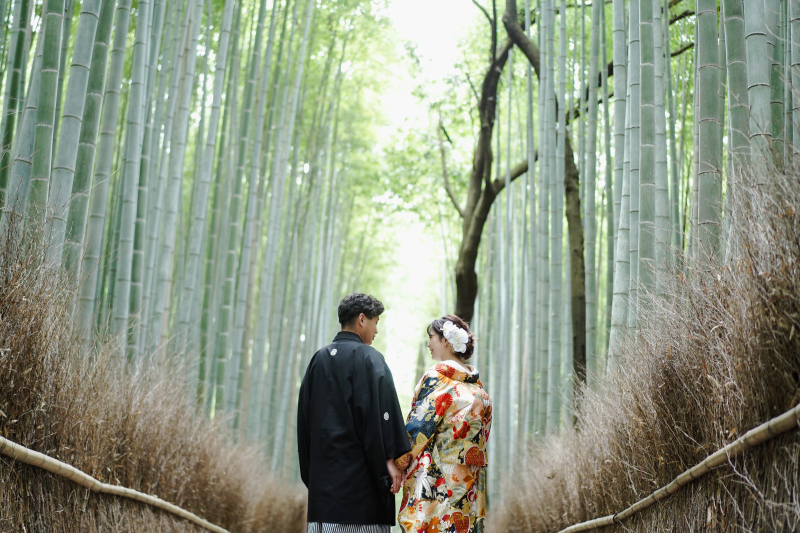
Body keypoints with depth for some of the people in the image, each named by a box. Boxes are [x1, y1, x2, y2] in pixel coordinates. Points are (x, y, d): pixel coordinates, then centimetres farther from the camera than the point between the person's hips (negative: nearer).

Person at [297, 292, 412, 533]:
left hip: (322, 468, 7)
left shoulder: (318, 359, 14)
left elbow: (304, 416, 16)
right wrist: (390, 459, -13)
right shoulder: (369, 358, -6)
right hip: (359, 467, -6)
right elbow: (380, 411, -15)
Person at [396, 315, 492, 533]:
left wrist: (397, 462, -3)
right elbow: (482, 435, 15)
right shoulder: (477, 384, 12)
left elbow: (418, 426, -12)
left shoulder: (437, 376, -10)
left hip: (435, 479, -8)